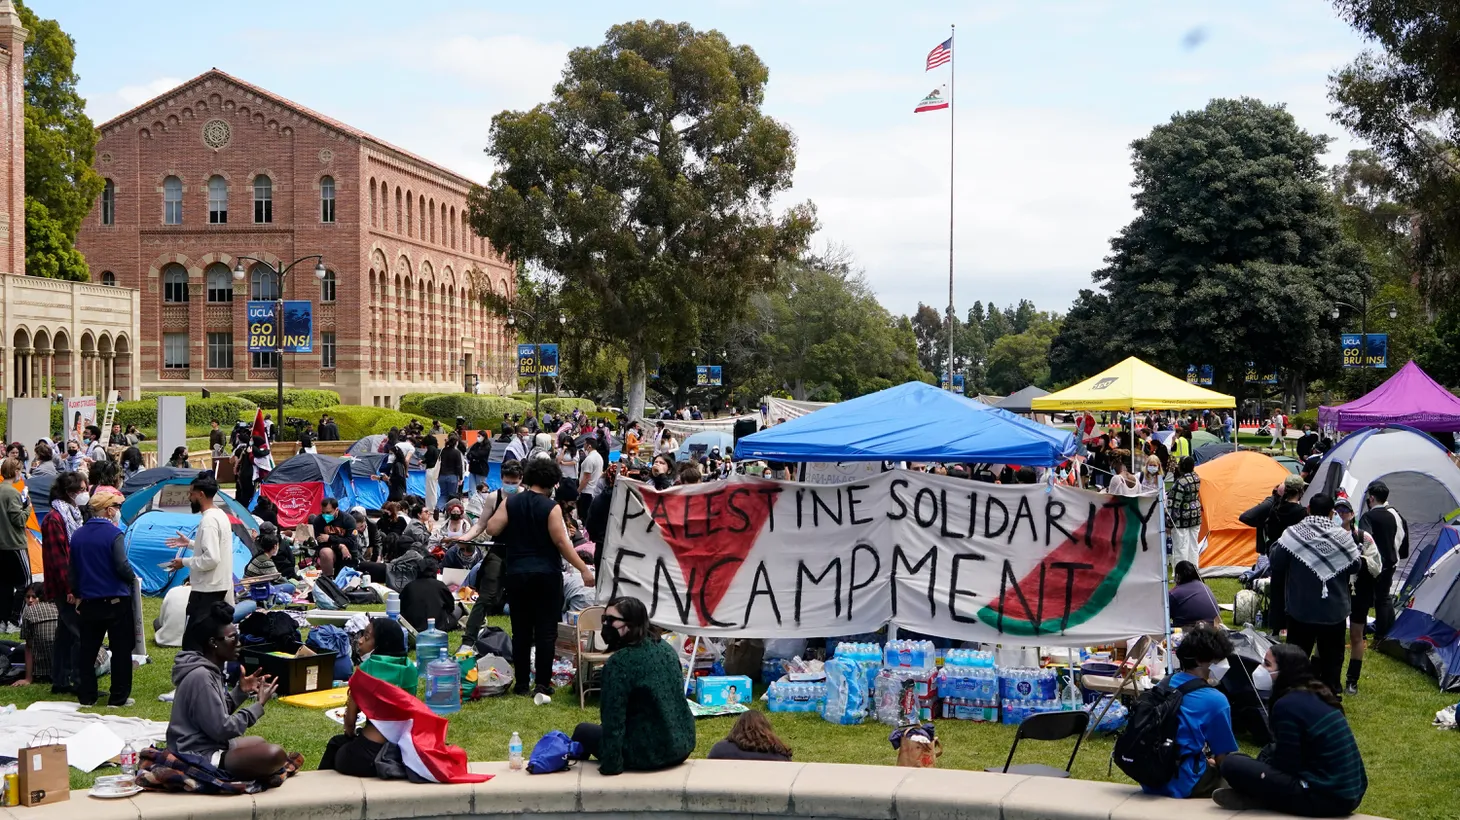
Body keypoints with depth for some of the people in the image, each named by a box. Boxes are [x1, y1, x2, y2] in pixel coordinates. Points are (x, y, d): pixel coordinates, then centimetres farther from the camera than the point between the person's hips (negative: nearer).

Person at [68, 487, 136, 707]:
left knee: (87, 649, 13)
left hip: (88, 602, 6)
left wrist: (77, 595, 20)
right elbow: (122, 566, -20)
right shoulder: (114, 534, -15)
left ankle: (85, 696, 17)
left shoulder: (77, 535, 5)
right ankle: (119, 697, 5)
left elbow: (72, 569, 11)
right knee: (121, 650, 3)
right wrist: (133, 578, 0)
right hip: (116, 601, -6)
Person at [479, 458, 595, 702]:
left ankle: (521, 684, 15)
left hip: (516, 574, 3)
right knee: (545, 631, -1)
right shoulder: (551, 507, -9)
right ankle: (543, 686, -7)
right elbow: (561, 542, -13)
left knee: (520, 631, 10)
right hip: (546, 576, -3)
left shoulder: (511, 503, 1)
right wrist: (584, 569, -9)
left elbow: (491, 529, -5)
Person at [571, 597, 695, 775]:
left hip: (648, 754, -7)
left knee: (583, 731, 18)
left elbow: (613, 721, -20)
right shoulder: (666, 649, 4)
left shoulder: (619, 662, -19)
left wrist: (610, 765, -13)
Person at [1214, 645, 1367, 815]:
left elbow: (1286, 766, -9)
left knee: (1232, 765, -13)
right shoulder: (1317, 696, 13)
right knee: (1269, 753, 28)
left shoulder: (1287, 705, -14)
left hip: (1326, 798, -10)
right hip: (1352, 792, 10)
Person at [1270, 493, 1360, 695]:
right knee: (1331, 659, 11)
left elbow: (1277, 566, -8)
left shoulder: (1293, 533, -11)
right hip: (1335, 611, 0)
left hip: (1300, 610, 0)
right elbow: (1354, 566, 4)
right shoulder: (1343, 537, -8)